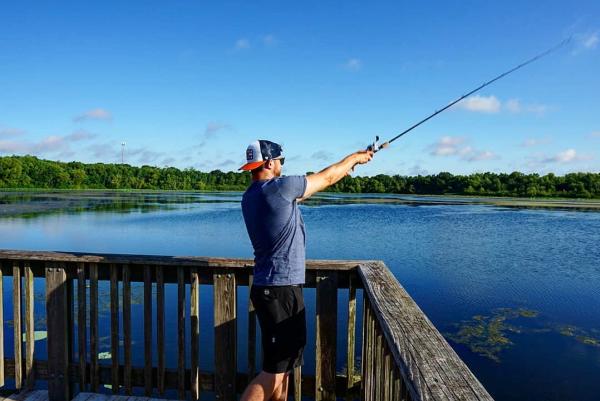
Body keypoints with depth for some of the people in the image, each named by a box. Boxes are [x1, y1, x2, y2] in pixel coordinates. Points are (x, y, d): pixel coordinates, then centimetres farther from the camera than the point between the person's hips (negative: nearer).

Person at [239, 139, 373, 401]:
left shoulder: (250, 197, 9)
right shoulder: (279, 187, -16)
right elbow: (326, 178, -3)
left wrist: (342, 170, 28)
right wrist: (354, 157, 15)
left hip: (267, 288, 9)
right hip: (281, 290, -9)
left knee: (284, 363, 20)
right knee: (274, 371, -1)